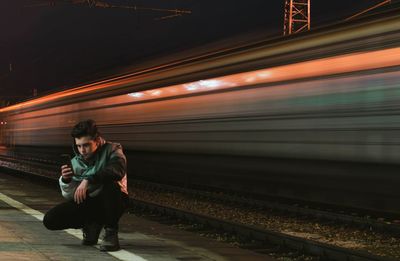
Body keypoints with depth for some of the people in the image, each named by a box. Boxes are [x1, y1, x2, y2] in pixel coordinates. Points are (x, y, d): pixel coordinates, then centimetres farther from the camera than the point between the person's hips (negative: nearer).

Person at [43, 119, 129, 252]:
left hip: (111, 201, -4)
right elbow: (71, 197, 2)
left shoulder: (112, 150, -9)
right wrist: (66, 181, -20)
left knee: (110, 184, -37)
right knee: (50, 220, -13)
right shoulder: (75, 162, 1)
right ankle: (92, 225, 10)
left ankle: (111, 232, -16)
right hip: (87, 204, 4)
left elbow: (118, 170, -33)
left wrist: (88, 180, -41)